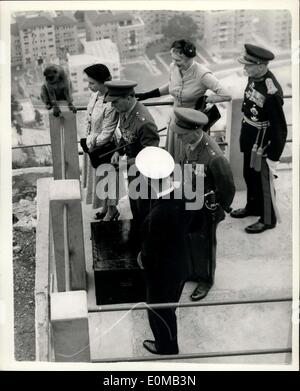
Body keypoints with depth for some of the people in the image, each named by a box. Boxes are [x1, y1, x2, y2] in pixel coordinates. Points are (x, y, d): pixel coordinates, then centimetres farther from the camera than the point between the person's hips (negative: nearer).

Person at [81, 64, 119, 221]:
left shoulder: (110, 105, -30)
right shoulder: (95, 95, -5)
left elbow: (107, 133, -23)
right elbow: (88, 119, 3)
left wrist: (94, 143, -11)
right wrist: (89, 140, -7)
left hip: (103, 146, -8)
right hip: (92, 144, 8)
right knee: (97, 177, 23)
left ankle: (112, 209, 34)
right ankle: (105, 207, 44)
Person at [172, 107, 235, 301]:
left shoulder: (214, 157, -35)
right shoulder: (189, 144, -13)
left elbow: (228, 188, -21)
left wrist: (220, 209, -6)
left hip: (206, 208, -6)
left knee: (204, 244, 15)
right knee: (188, 239, 24)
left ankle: (205, 281, 39)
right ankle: (192, 271, 49)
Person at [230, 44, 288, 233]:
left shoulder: (272, 92, -31)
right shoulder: (254, 77, -6)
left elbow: (280, 127, -24)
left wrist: (273, 156, -18)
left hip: (262, 141, -8)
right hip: (249, 134, 8)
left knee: (263, 179, 7)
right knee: (249, 174, 24)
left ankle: (268, 219, 26)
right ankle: (253, 206, 46)